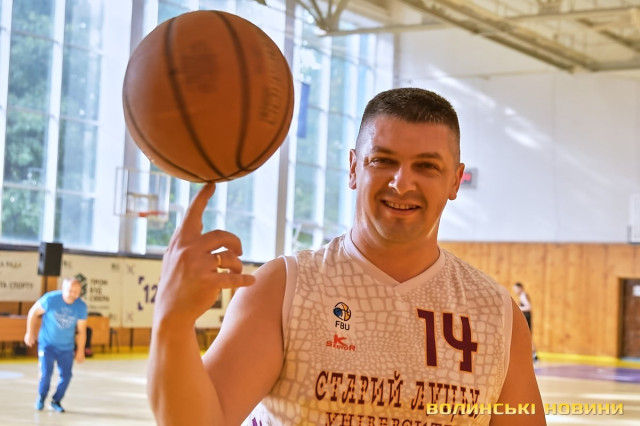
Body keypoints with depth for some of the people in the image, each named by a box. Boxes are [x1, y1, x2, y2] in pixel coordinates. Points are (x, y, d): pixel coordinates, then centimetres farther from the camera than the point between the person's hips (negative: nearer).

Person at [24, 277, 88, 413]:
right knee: (46, 373, -12)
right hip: (47, 344, -2)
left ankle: (56, 401, 24)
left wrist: (80, 350, 4)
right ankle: (41, 398, 18)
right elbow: (33, 312, -4)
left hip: (67, 348, 2)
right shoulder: (50, 299, -20)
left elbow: (81, 331, -1)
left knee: (66, 376, 0)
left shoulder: (81, 306, -13)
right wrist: (30, 333, 3)